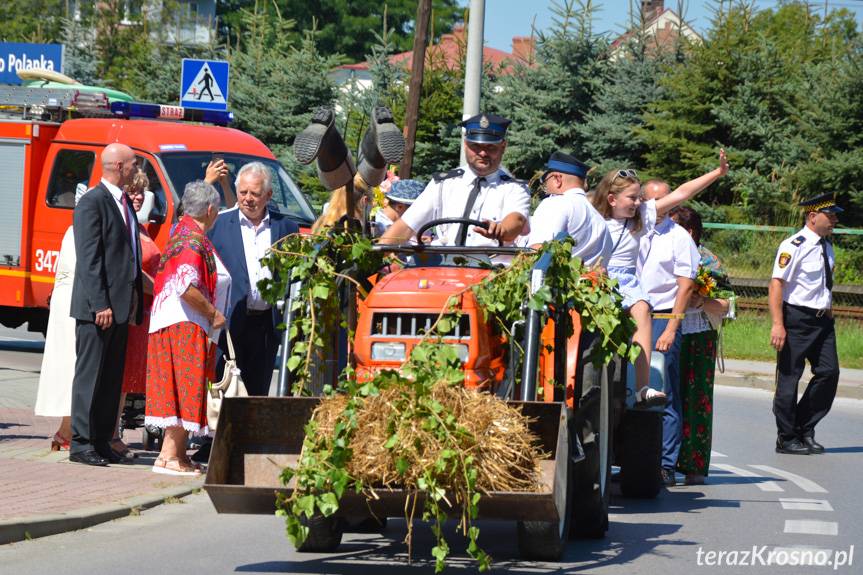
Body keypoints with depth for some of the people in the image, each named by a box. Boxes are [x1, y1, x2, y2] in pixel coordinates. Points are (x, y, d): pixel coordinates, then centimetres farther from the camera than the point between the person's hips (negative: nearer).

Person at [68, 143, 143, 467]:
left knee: (112, 379, 10)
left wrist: (135, 301, 14)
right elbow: (89, 259, -16)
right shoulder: (92, 203, -11)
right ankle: (81, 443, -2)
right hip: (98, 306, -9)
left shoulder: (124, 203, 17)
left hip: (121, 304, 9)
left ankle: (102, 443, 14)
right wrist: (100, 305, -21)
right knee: (90, 375, -5)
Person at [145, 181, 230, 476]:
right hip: (186, 326, -10)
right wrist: (213, 313, -15)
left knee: (183, 392, 13)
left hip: (173, 324, 10)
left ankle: (177, 453, 16)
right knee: (186, 389, -9)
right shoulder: (194, 241, -17)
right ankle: (169, 456, -10)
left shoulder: (183, 230, 14)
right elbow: (187, 287, -26)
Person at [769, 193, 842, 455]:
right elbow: (776, 285, -17)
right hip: (797, 318, -8)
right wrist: (778, 325, -22)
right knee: (789, 377, 1)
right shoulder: (794, 246, -14)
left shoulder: (826, 246, 12)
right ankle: (787, 439, 10)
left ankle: (804, 430, 14)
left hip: (822, 318, 8)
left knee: (829, 372, 1)